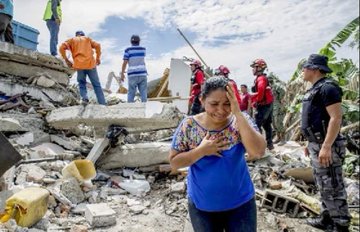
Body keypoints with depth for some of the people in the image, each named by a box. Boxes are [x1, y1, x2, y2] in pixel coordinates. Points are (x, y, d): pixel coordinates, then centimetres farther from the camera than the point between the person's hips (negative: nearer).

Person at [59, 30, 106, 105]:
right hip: (91, 64, 0)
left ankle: (84, 98, -11)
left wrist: (66, 60, 10)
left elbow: (62, 48, 4)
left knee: (82, 84, 15)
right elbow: (97, 46, 8)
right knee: (96, 85, 3)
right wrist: (98, 58, 14)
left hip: (79, 65, 0)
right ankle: (103, 104, -3)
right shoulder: (87, 38, 21)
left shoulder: (72, 40, 19)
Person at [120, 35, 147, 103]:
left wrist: (122, 74, 2)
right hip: (142, 73, 2)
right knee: (143, 92, 3)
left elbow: (125, 62, -6)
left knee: (131, 93, 3)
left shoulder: (128, 50, -2)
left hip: (132, 75, -2)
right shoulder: (143, 49, 7)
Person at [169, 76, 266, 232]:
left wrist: (238, 113, -29)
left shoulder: (240, 121, -12)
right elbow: (173, 162, -9)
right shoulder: (189, 125, -13)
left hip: (240, 204, 0)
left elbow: (258, 152, -25)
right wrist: (202, 150, -23)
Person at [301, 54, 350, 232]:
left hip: (326, 146, -10)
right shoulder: (314, 89, 15)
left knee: (333, 187, -1)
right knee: (323, 186, 18)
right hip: (316, 145, 10)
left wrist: (326, 146, -27)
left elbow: (336, 118, -23)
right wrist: (310, 143, 21)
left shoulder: (327, 88, -15)